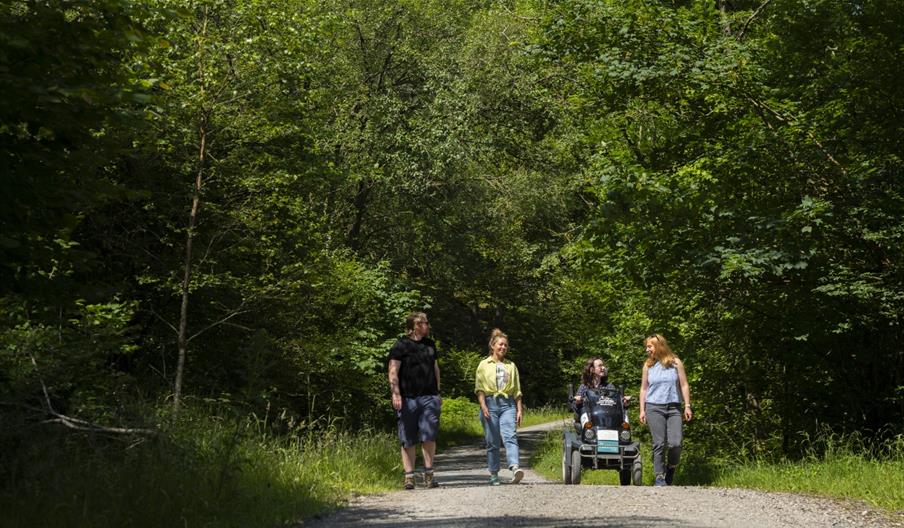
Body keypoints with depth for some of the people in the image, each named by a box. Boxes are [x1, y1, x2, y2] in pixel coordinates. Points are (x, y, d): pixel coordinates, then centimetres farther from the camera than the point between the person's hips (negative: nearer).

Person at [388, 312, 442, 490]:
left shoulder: (430, 344, 18)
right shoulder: (401, 346, -2)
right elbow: (393, 372, -7)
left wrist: (437, 393, 23)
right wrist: (396, 394, -16)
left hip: (429, 397, 4)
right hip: (408, 399, -4)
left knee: (429, 436, -5)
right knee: (408, 440, 1)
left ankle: (429, 474, 2)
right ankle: (409, 476, 6)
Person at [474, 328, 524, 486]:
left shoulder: (511, 366, 19)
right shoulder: (484, 365, 11)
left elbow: (517, 390, 20)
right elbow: (479, 388, 2)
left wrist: (519, 409, 12)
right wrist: (483, 405, -12)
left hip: (508, 404, 1)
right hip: (490, 403, -1)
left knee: (509, 436, -20)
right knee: (492, 442, 0)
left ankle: (514, 468, -36)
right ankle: (494, 475, 7)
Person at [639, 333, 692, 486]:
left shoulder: (675, 362, 5)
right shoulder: (648, 365, 9)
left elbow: (684, 385, 6)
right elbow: (644, 388, 12)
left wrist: (687, 406, 0)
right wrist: (642, 410, 6)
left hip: (674, 407, 0)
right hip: (654, 408, 0)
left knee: (675, 443, -9)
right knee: (659, 444, -6)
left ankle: (670, 471, 15)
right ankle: (659, 477, -1)